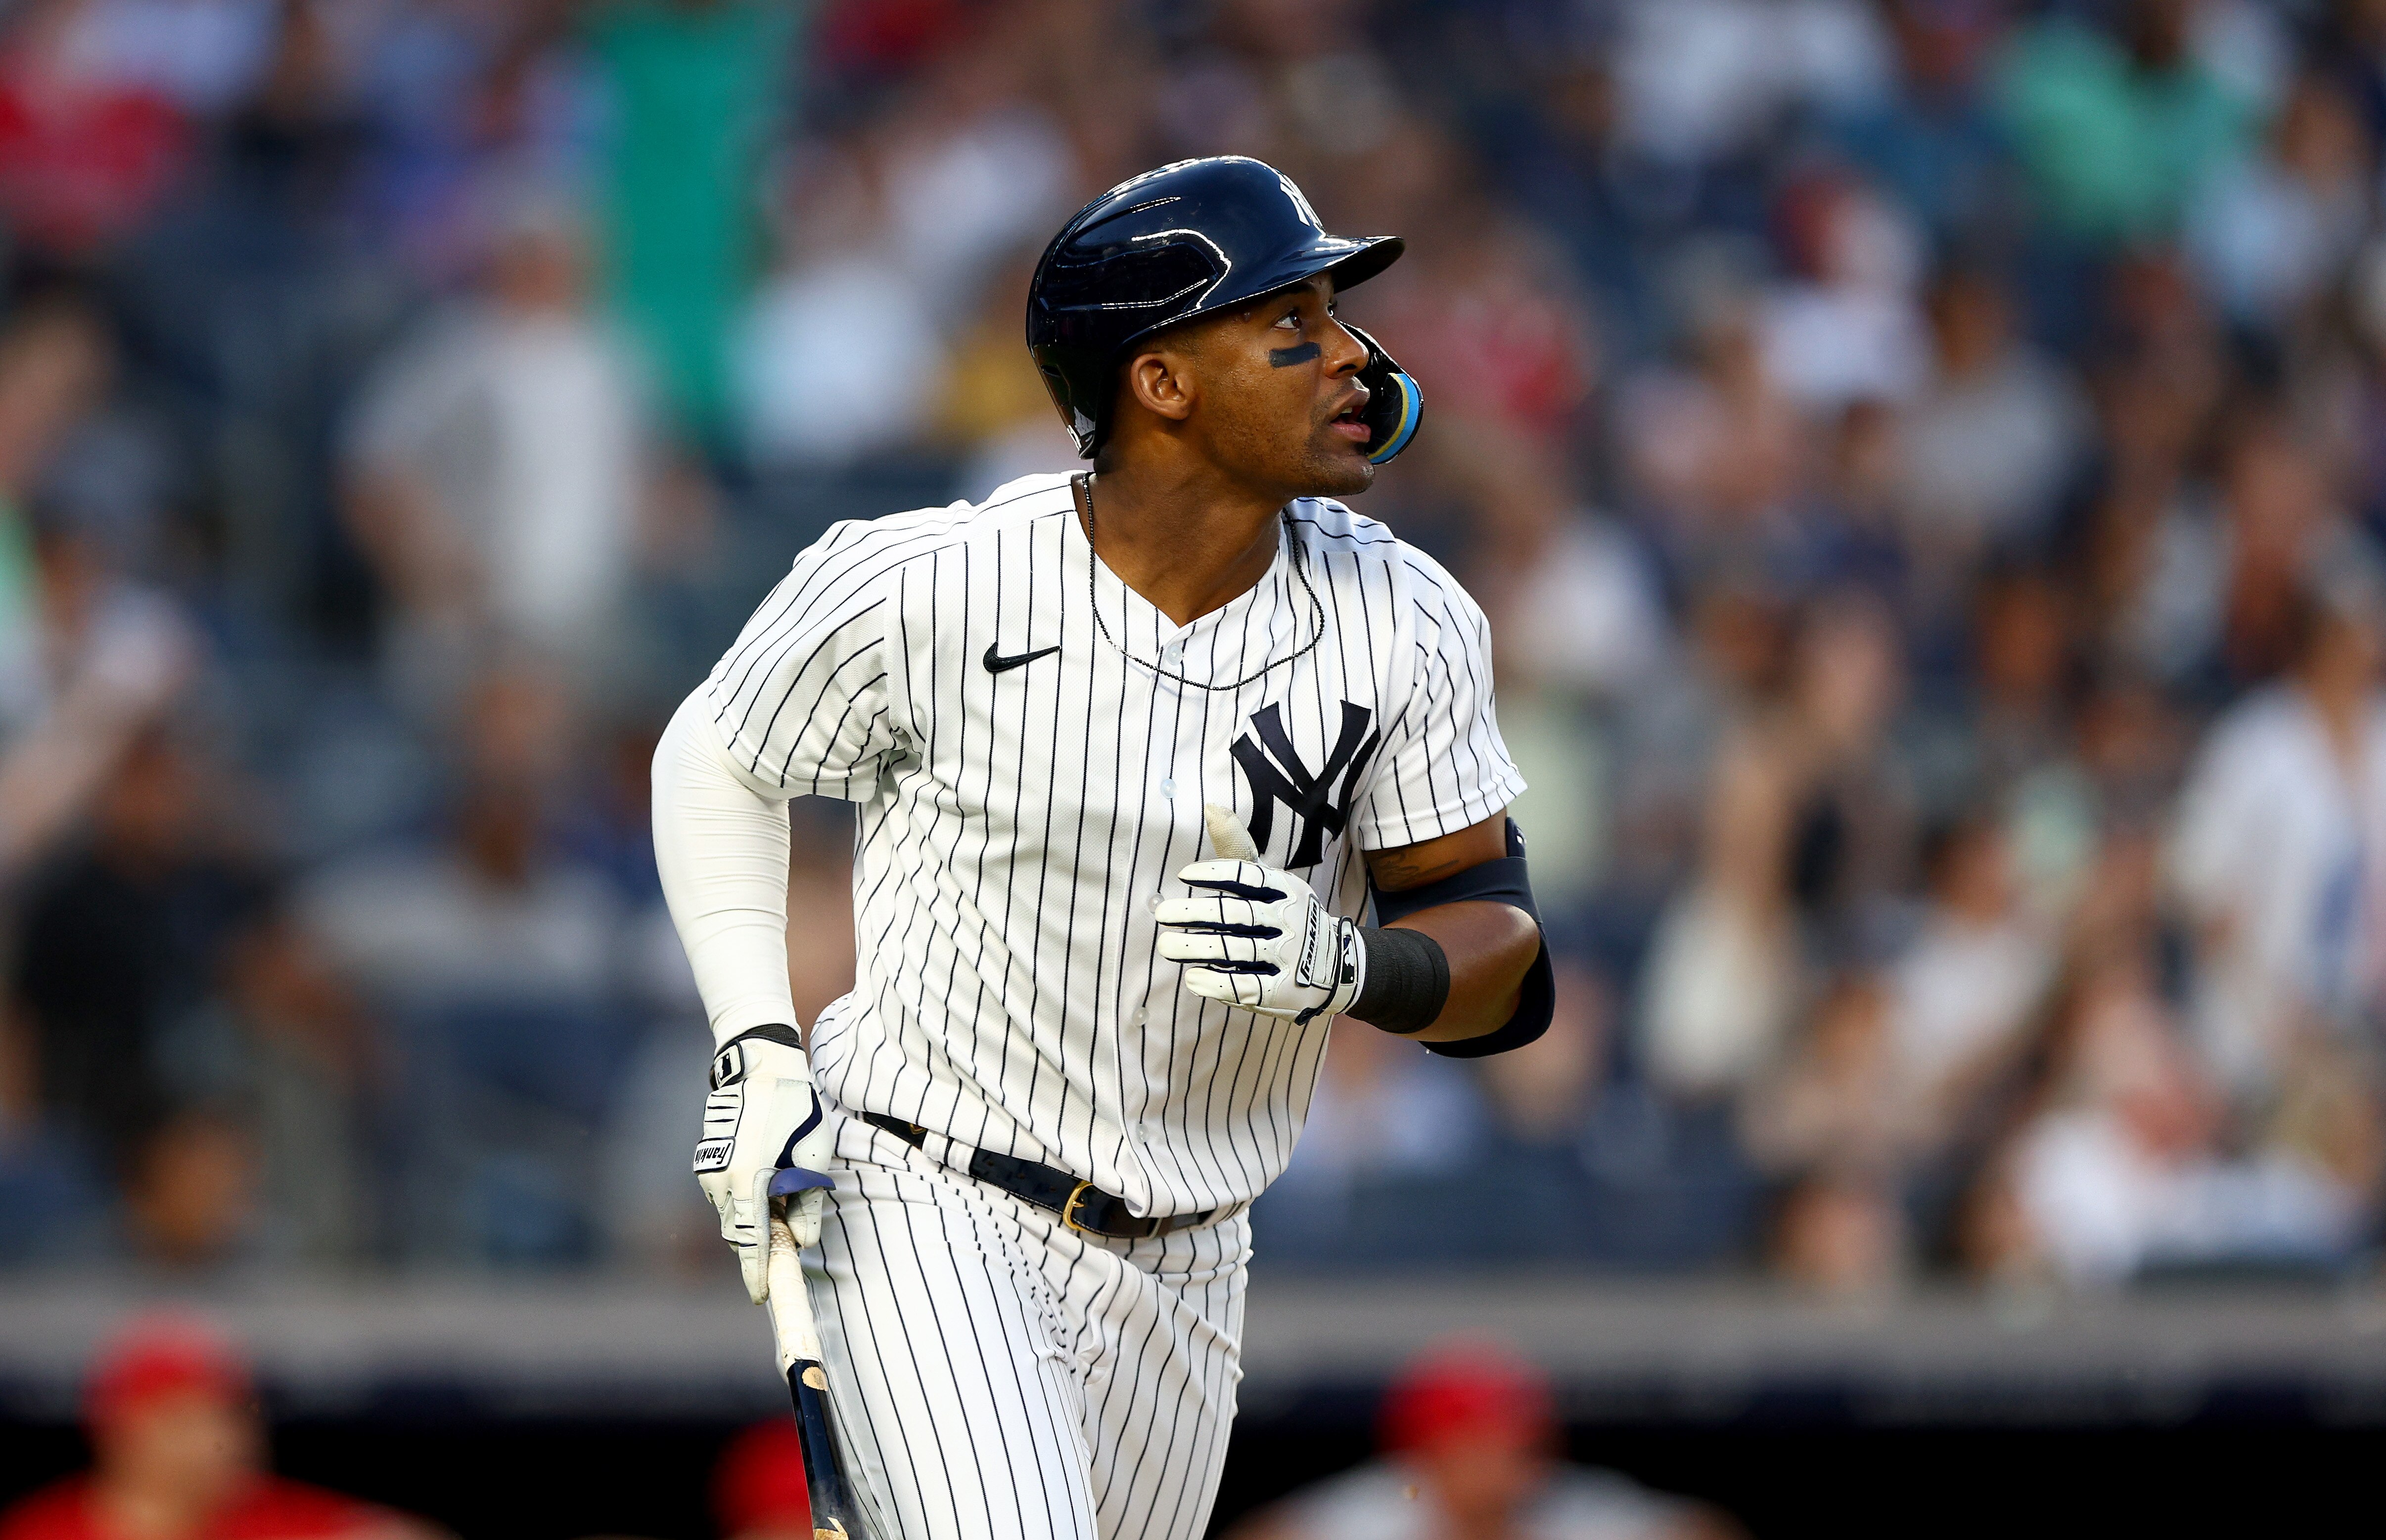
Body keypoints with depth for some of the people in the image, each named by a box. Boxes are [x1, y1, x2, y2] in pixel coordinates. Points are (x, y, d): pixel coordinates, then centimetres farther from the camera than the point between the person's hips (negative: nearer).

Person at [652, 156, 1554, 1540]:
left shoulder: (1402, 623, -5)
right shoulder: (923, 591, -14)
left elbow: (1501, 959, -2)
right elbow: (719, 763, 4)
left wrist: (1348, 966, -24)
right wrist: (755, 1053, -6)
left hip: (1183, 1268, 5)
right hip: (925, 1211, -5)